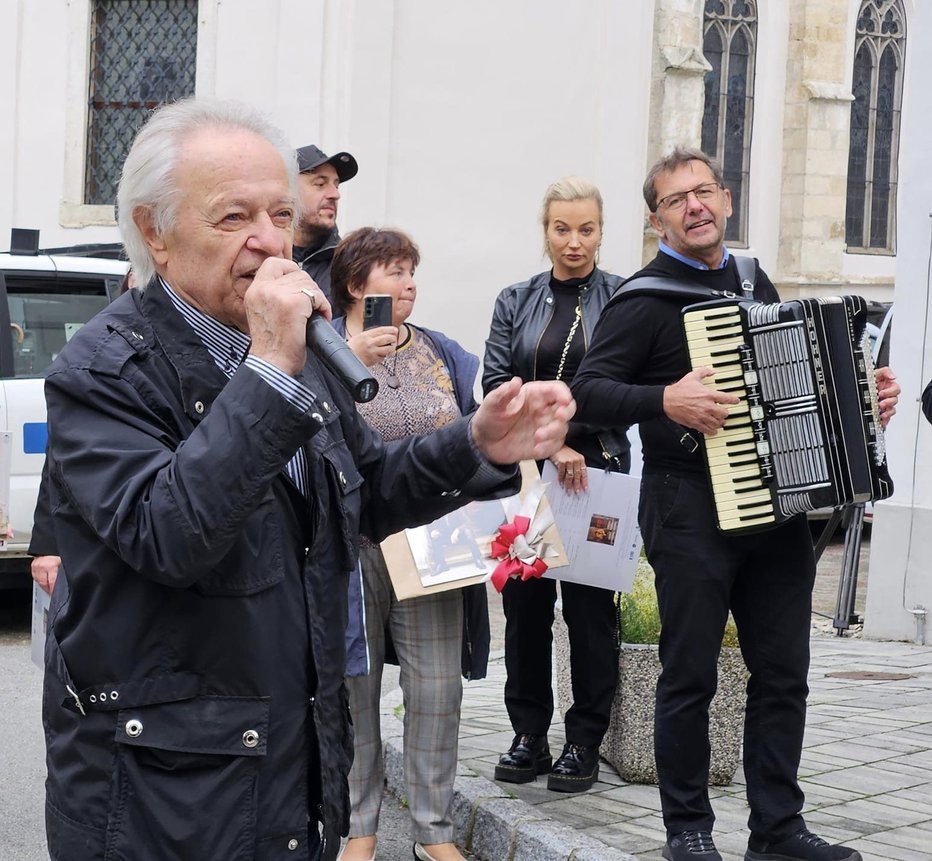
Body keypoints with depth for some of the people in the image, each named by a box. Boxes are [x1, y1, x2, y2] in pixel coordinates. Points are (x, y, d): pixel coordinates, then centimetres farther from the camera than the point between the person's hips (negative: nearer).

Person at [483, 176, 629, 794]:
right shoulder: (516, 302, 11)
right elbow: (496, 384, -1)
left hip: (598, 471, -3)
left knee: (591, 608, 0)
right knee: (525, 604, 5)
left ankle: (585, 743, 9)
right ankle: (529, 735, 16)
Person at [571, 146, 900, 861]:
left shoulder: (755, 283, 15)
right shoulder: (645, 298, -5)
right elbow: (586, 391, -13)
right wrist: (666, 402, -25)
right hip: (691, 507, -6)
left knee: (783, 672, 8)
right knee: (691, 674, 2)